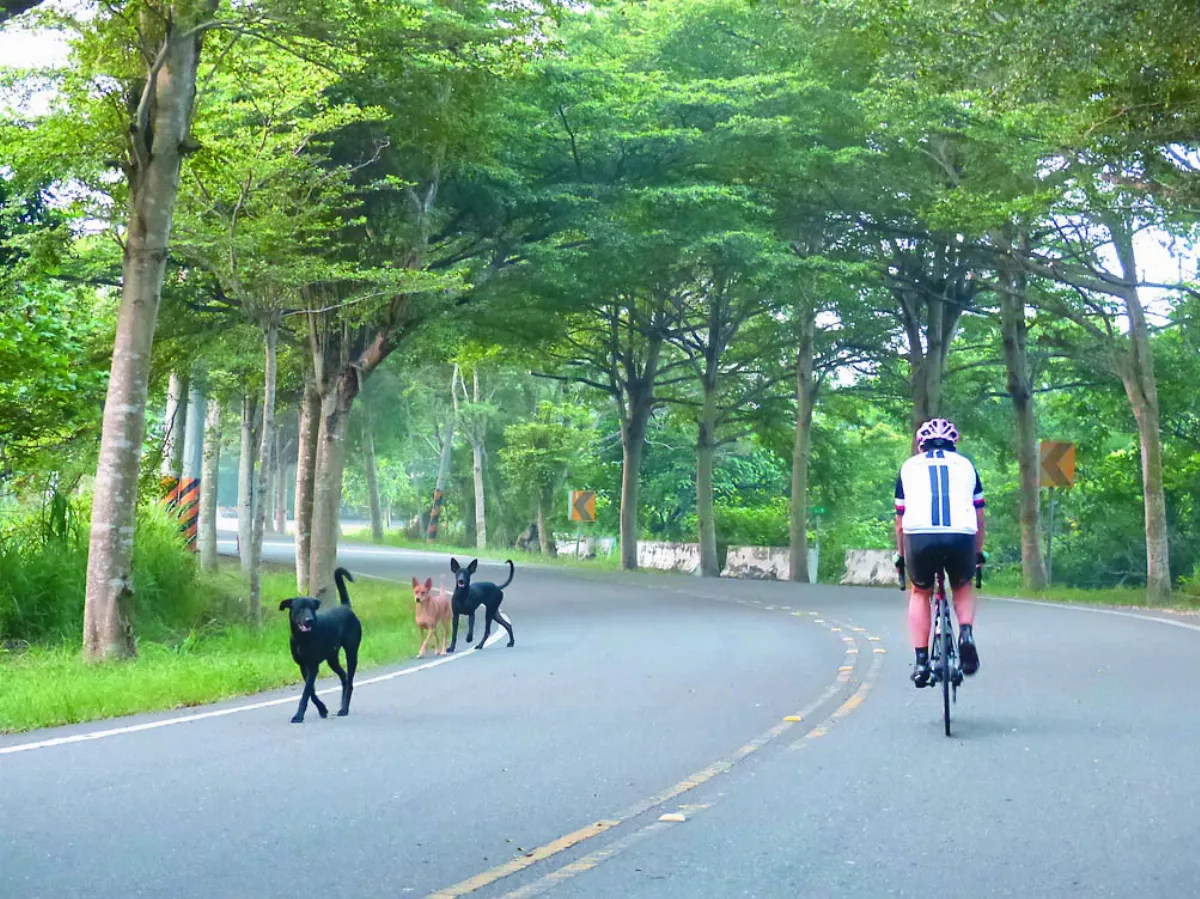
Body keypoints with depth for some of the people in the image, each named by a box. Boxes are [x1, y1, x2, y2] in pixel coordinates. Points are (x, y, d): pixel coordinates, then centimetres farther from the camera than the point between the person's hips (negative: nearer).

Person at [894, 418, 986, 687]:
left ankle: (921, 662, 16)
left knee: (920, 593, 26)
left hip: (919, 537, 0)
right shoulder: (965, 465, 25)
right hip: (961, 537, 1)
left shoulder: (909, 467, 24)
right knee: (963, 587, 31)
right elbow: (979, 518, 30)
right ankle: (966, 634, 6)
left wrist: (900, 556, 40)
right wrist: (979, 553, 42)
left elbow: (900, 521, 27)